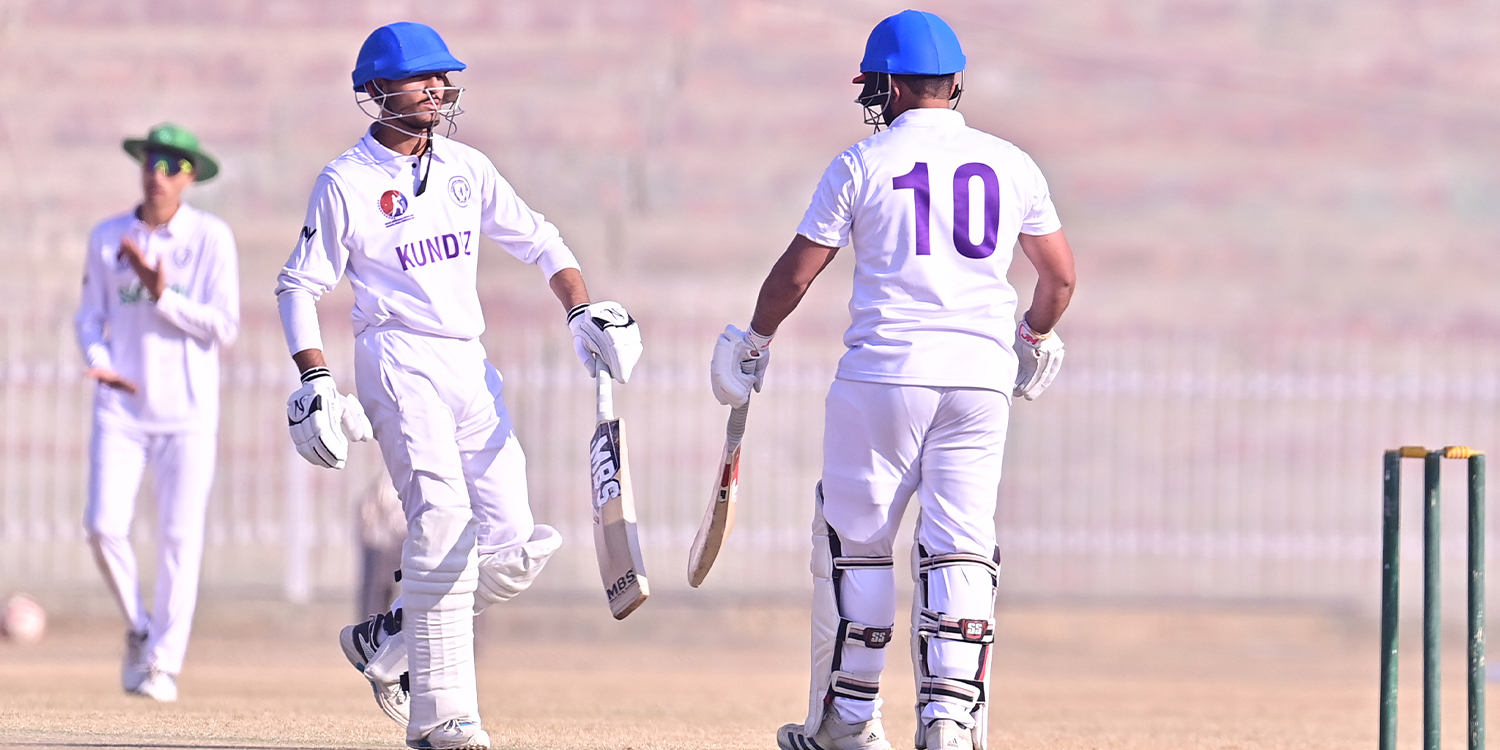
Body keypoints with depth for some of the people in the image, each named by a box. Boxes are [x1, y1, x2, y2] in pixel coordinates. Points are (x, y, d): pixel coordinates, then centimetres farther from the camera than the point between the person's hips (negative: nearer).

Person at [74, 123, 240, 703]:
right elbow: (89, 317, 9)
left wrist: (163, 295, -19)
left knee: (179, 538, -5)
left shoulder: (211, 238, -5)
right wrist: (100, 361, -11)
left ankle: (163, 663, 6)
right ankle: (138, 628, 16)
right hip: (121, 409, 2)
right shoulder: (107, 238, 5)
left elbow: (224, 328, -8)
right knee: (104, 526, -10)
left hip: (187, 413, -2)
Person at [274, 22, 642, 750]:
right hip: (399, 359, -6)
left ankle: (385, 642, 18)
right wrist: (314, 383, -12)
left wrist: (584, 311, 2)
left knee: (514, 547, -2)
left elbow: (537, 241, 18)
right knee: (442, 519, -21)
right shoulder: (346, 182, -3)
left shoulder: (466, 168, 12)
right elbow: (298, 286, -1)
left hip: (470, 364, 6)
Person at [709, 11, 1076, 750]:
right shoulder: (1009, 163, 8)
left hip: (884, 370, -3)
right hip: (981, 377, 3)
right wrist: (1035, 341, 34)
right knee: (959, 549, 3)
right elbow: (1061, 275, 15)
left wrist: (753, 342, 18)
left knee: (856, 540, 10)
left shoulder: (863, 164, -1)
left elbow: (796, 272, 2)